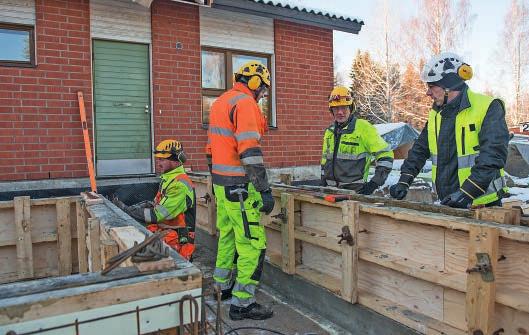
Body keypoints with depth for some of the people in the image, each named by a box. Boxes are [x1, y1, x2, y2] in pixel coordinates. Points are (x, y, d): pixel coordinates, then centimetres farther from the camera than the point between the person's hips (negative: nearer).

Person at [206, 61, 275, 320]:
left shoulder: (220, 102, 17)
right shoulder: (245, 104, -13)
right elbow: (250, 151, -22)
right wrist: (265, 190, -20)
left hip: (220, 182, 10)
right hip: (239, 187, -10)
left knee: (227, 235, 20)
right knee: (253, 243, -3)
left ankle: (223, 286, 35)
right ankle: (242, 302, 4)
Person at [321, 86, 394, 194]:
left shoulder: (363, 127, -8)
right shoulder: (329, 131, 11)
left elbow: (385, 155, -9)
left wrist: (375, 183, -13)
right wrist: (323, 183, 18)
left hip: (355, 190, -5)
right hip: (331, 189, 5)